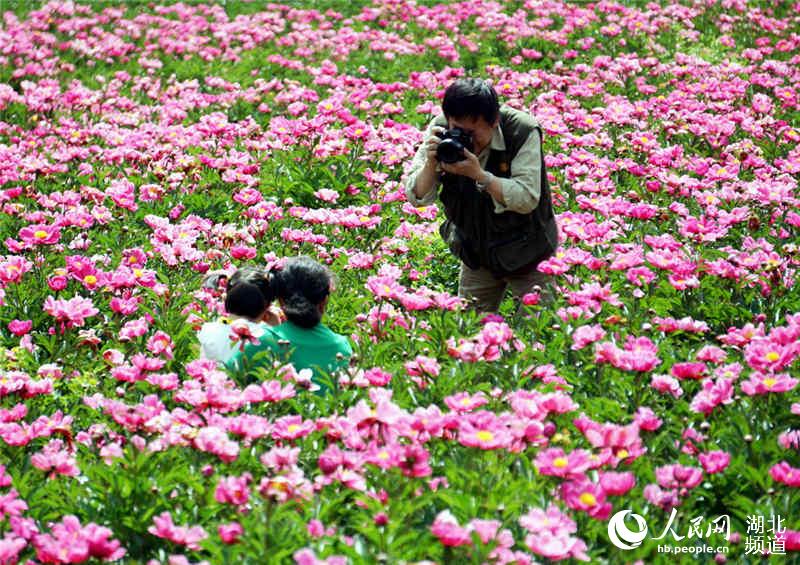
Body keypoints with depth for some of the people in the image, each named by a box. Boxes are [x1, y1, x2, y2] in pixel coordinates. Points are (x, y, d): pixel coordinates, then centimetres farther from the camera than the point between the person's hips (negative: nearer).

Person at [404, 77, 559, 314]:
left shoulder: (523, 132, -24)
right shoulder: (440, 130, -14)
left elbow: (527, 199, -29)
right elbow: (417, 198, -11)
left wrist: (478, 174, -38)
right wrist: (430, 163, -31)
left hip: (525, 252, -3)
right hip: (476, 253, 3)